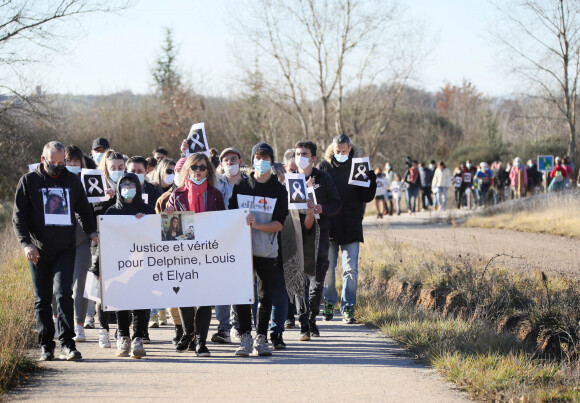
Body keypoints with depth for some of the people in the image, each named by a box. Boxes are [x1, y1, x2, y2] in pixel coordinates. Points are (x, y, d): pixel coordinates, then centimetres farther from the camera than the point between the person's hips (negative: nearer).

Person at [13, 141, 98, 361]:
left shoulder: (72, 180, 9)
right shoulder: (28, 181, 3)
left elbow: (84, 210, 19)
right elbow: (19, 217, 0)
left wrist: (91, 231, 1)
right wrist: (26, 243, -13)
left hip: (65, 250, 0)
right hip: (39, 251, 0)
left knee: (63, 293, -13)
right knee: (42, 300, 5)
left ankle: (67, 345, -13)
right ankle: (46, 346, 13)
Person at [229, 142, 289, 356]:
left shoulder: (279, 190, 3)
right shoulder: (241, 186, 7)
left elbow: (279, 224, -4)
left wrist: (257, 225, -19)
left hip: (267, 250, 0)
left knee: (266, 296, 3)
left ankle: (260, 338, 12)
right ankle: (245, 337, 0)